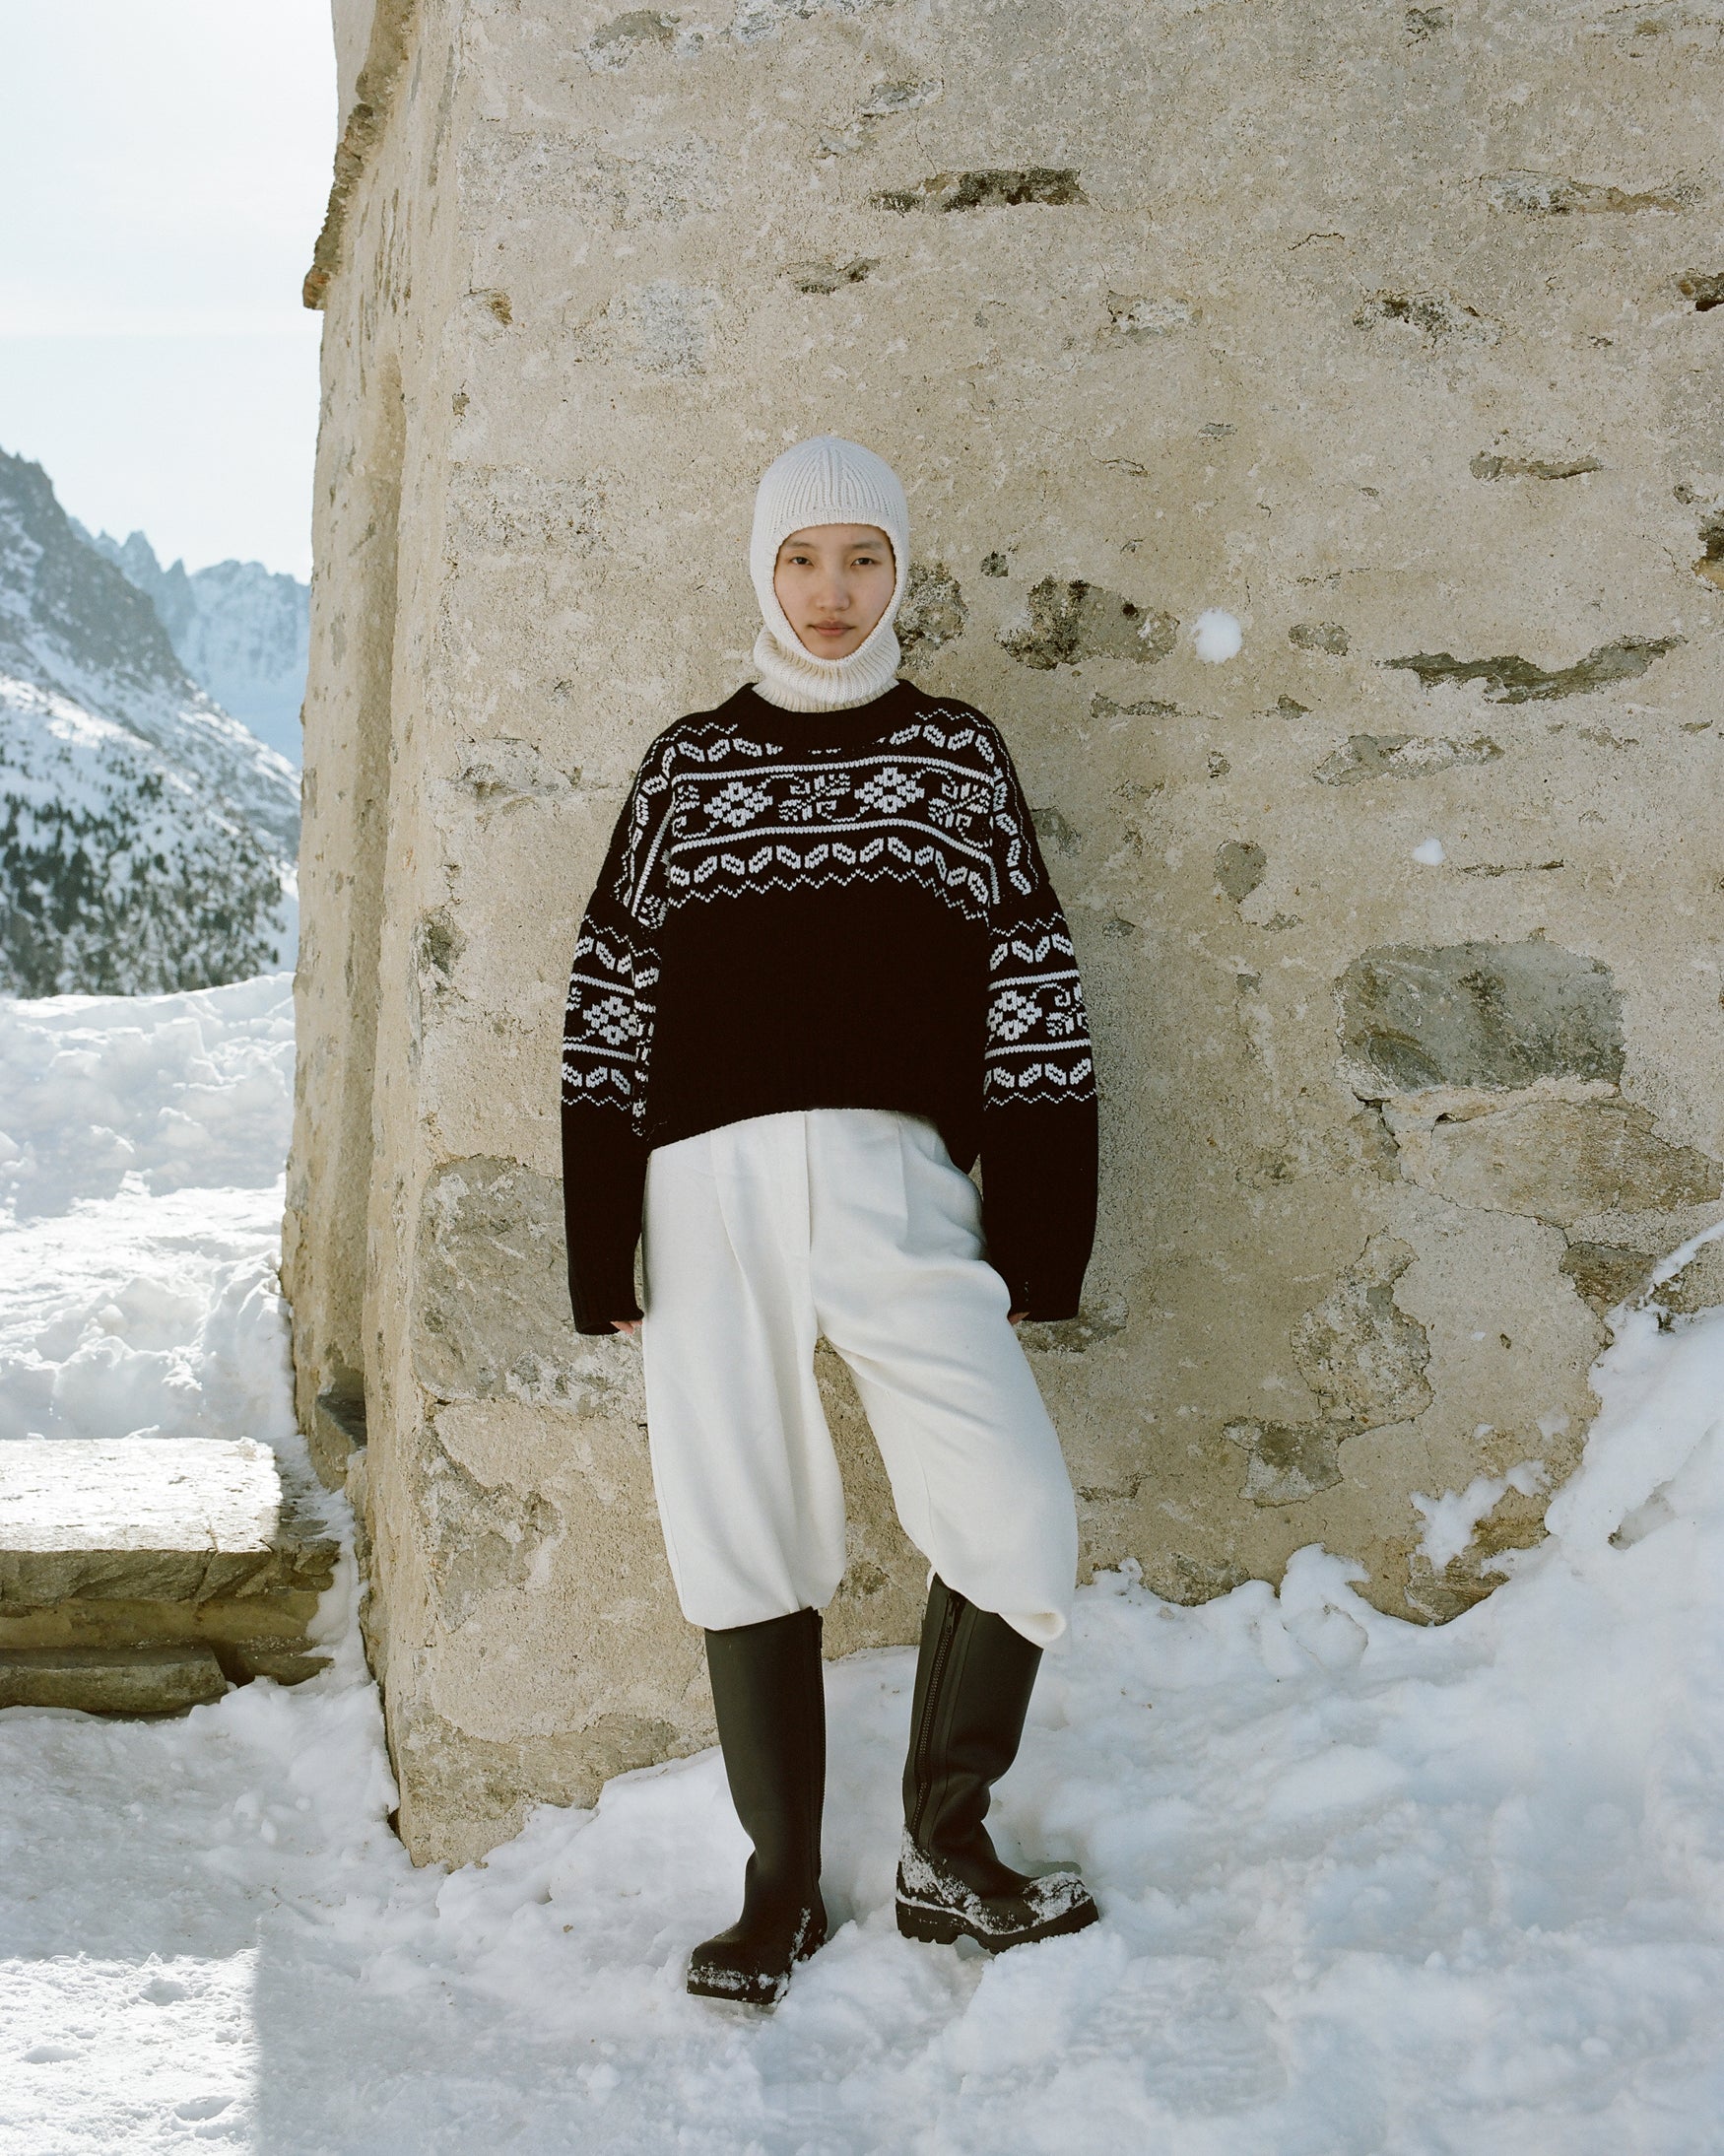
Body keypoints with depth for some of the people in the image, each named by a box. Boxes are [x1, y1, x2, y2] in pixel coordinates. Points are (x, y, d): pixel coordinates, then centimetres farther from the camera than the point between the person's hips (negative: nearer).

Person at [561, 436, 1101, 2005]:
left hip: (897, 1185, 0)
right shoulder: (689, 763, 13)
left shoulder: (958, 755, 12)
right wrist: (601, 1243, 3)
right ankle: (783, 1887, 21)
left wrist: (1043, 1236, 0)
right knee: (745, 1553, 4)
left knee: (1021, 1524, -12)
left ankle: (945, 1843, 11)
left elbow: (1033, 1002, 7)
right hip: (710, 1187, 1)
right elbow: (609, 1008, 10)